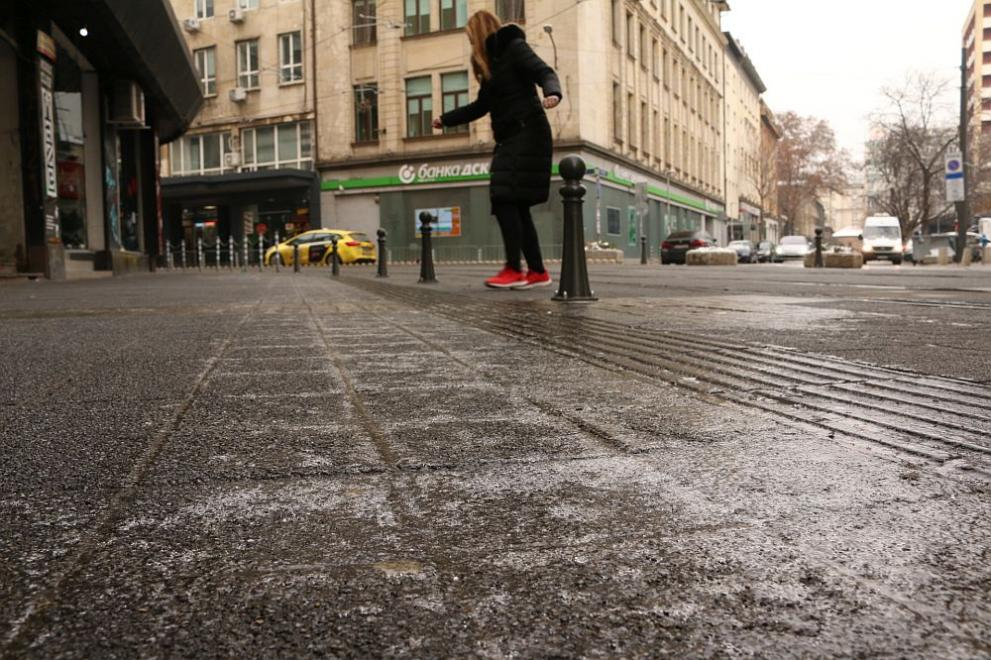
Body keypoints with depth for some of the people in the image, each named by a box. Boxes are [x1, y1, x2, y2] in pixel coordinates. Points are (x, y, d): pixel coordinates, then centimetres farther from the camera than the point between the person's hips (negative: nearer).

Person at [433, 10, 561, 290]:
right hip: (509, 139, 8)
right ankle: (538, 271, 4)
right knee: (516, 206, 2)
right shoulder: (492, 63, 23)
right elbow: (481, 106, 32)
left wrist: (552, 93, -37)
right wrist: (446, 119, 39)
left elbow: (544, 72, -15)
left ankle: (514, 269, -14)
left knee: (505, 200, -15)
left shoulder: (515, 47, -1)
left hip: (527, 135, -8)